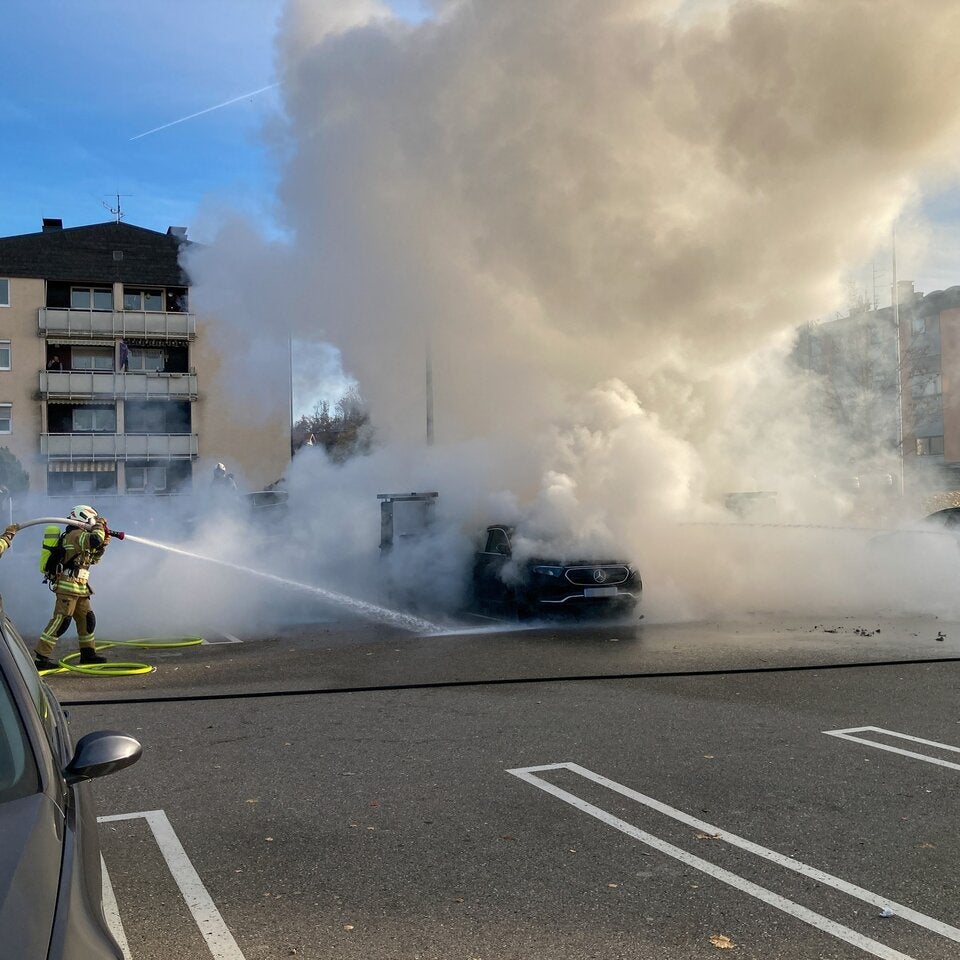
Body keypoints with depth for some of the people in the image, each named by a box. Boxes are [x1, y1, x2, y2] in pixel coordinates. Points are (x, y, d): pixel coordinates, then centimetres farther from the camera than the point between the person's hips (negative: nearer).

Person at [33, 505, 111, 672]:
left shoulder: (79, 537, 21)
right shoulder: (76, 535, -11)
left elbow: (94, 558, 27)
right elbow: (95, 540, -30)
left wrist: (104, 543, 12)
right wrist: (100, 525, -11)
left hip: (79, 588, 11)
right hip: (69, 586, -11)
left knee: (87, 619, 14)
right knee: (61, 620, -13)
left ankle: (88, 653, 23)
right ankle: (41, 657, -13)